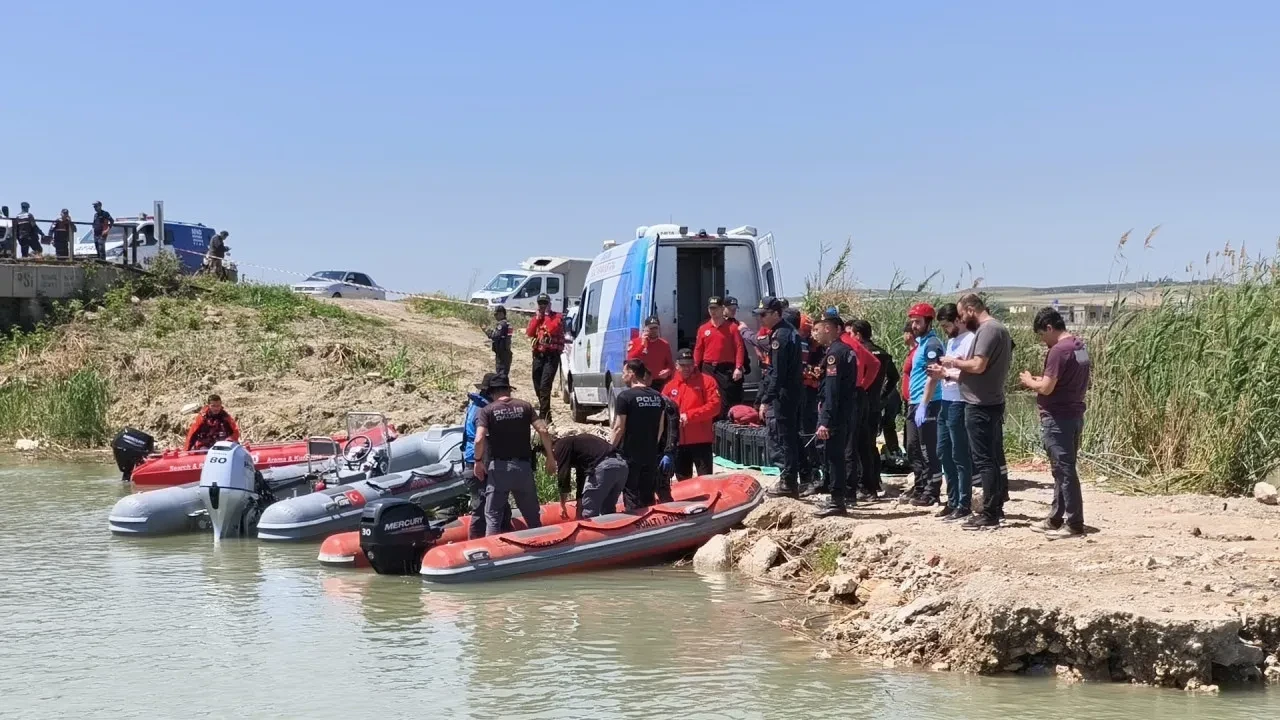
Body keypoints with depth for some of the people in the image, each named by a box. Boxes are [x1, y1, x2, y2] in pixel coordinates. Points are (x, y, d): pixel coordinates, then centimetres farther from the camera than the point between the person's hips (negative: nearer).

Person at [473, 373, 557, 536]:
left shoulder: (487, 410, -2)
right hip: (523, 466, 3)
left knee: (493, 516, 3)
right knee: (532, 515, 16)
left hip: (498, 467, -3)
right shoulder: (525, 406, 6)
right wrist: (550, 457, 6)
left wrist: (478, 461, 0)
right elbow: (543, 431, -3)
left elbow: (479, 439, -15)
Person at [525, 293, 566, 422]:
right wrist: (538, 318, -4)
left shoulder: (557, 317, -1)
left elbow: (553, 329, -19)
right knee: (537, 386, 11)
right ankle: (545, 413, 24)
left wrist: (547, 316, -8)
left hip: (551, 355, -7)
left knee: (545, 386, -18)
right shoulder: (535, 318, 16)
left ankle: (544, 416, -20)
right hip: (538, 355, 7)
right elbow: (529, 333, 1)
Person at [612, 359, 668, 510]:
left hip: (629, 456, -6)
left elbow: (619, 428, -13)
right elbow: (660, 428, 9)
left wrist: (612, 449, -3)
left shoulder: (625, 396, -13)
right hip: (651, 456, 6)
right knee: (648, 497, 13)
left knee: (631, 498, 1)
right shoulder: (658, 397, 6)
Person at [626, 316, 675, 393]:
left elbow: (670, 364, 16)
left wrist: (668, 371, -7)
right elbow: (630, 360, -10)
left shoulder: (664, 345, 10)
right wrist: (642, 345, -14)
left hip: (660, 385, 2)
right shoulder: (635, 342, 3)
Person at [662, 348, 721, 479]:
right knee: (683, 481, 13)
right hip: (678, 441, 5)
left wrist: (689, 415, -16)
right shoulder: (670, 386, 11)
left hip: (701, 440, -5)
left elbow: (714, 405, -11)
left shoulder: (706, 381, -2)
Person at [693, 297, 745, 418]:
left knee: (726, 401, -5)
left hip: (726, 369, -3)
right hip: (708, 369, 3)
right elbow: (698, 350, 11)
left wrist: (738, 368, -13)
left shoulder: (732, 327, 1)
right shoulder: (703, 329, 10)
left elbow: (739, 348, -4)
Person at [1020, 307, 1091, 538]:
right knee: (1063, 469, 14)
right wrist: (1042, 380, 15)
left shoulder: (1059, 350, -18)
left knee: (1064, 471, -5)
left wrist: (1030, 382, -1)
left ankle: (1074, 524, -3)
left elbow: (1046, 388, -22)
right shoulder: (1080, 346, 11)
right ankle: (1056, 519, 22)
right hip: (1074, 414, 10)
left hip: (1057, 419, -10)